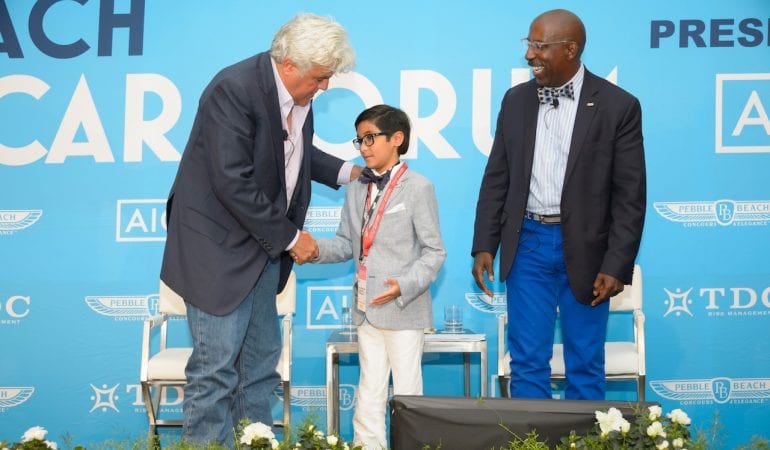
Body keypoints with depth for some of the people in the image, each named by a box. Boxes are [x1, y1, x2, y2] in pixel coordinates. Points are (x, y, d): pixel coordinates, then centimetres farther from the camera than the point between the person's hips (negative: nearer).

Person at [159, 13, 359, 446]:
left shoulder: (298, 95, 3)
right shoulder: (234, 89, -22)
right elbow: (233, 183, -26)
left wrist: (346, 172, 9)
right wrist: (289, 237, -18)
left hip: (263, 247, 9)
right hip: (220, 248, -8)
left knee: (262, 358, 15)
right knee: (216, 365, -3)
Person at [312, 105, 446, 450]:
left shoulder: (418, 188, -9)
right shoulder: (356, 189, 10)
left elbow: (434, 251, -10)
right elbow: (348, 244, 10)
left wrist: (405, 285, -22)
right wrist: (316, 248, -8)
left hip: (404, 308, -6)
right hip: (366, 307, 6)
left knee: (407, 393, 5)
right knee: (369, 393, 13)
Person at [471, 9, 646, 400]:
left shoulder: (618, 106, -6)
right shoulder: (515, 100, 5)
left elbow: (630, 196, -6)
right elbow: (496, 180, 9)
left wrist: (616, 265, -11)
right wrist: (483, 247, 3)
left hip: (584, 249, -3)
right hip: (527, 243, 3)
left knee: (585, 364, 9)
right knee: (527, 361, 8)